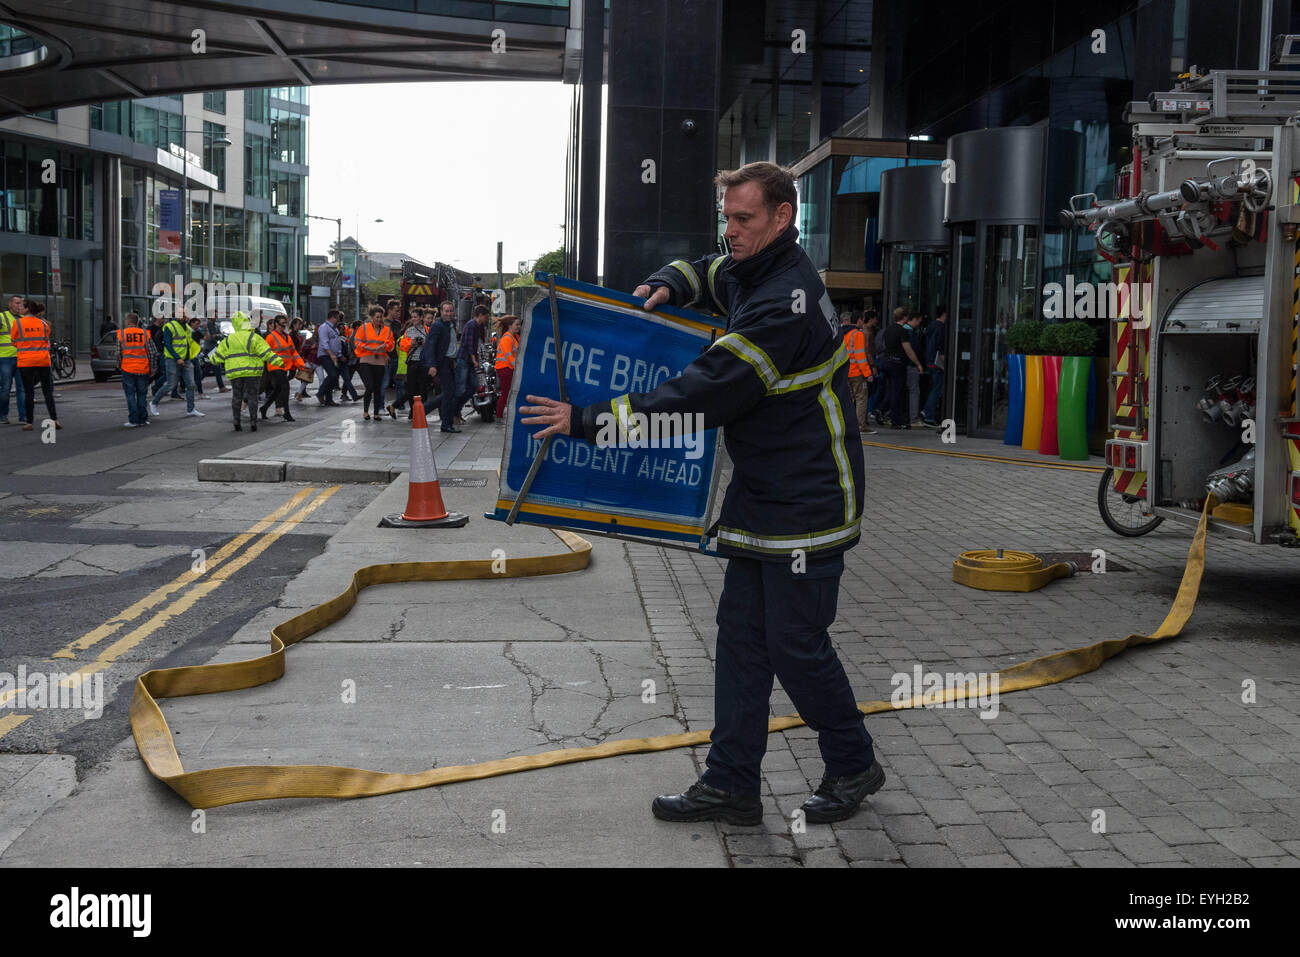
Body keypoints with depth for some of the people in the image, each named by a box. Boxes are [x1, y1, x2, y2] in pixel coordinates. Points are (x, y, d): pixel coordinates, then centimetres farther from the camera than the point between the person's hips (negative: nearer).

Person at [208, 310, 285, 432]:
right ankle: (253, 422, -1)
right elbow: (266, 352, -11)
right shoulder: (253, 338, -5)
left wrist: (211, 359, 33)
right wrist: (278, 362, -10)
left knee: (237, 397, 11)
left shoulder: (228, 340, 7)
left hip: (235, 373, 3)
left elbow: (218, 356, 13)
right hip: (252, 372, -2)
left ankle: (237, 422, 4)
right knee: (252, 396, 3)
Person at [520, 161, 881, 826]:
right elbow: (705, 273, 33)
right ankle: (731, 784, 16)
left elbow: (701, 396, -29)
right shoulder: (753, 275, 9)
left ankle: (853, 767, 22)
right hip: (761, 499, 10)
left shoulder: (785, 304, -23)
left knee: (796, 645, 0)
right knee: (741, 638, 9)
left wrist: (589, 420, -27)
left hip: (806, 507, -10)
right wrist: (668, 286, 8)